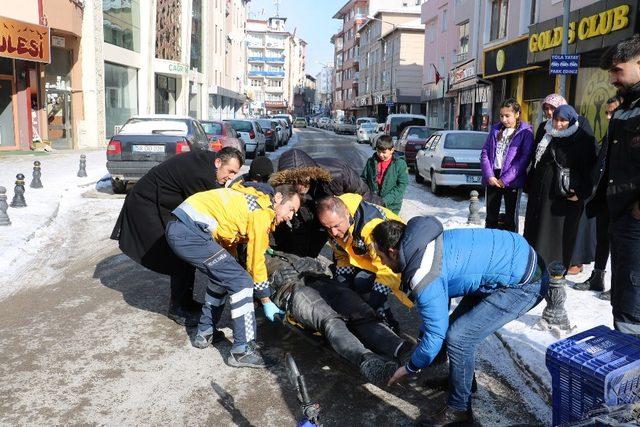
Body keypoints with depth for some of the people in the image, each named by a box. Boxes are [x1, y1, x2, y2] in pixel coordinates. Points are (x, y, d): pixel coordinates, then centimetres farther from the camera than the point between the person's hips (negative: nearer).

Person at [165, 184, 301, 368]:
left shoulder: (253, 199, 22)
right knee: (241, 282, -6)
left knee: (223, 276, 24)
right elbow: (255, 262, -3)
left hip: (176, 228, 10)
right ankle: (243, 351, -2)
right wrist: (267, 302, 7)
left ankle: (205, 333, 31)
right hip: (191, 232, -10)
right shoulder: (262, 213, -6)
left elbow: (229, 243, 26)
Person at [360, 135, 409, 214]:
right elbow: (363, 179, 11)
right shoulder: (371, 162, 4)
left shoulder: (400, 164, -6)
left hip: (391, 206, -3)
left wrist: (386, 200, -19)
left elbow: (402, 185, -10)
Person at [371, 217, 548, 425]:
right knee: (456, 324, 15)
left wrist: (410, 368, 1)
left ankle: (459, 409, 7)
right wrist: (423, 335, 27)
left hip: (526, 284, -10)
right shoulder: (426, 244, 4)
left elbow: (436, 333, -16)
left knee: (458, 338, -11)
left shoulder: (425, 278, -24)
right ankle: (462, 378, 36)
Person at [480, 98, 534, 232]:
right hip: (493, 178, 4)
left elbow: (525, 157, -10)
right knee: (491, 216, 10)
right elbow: (485, 152, 7)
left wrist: (505, 179, -15)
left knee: (510, 217, 4)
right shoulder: (496, 129, 11)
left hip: (512, 180, -4)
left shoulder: (525, 131, -2)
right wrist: (489, 175, -7)